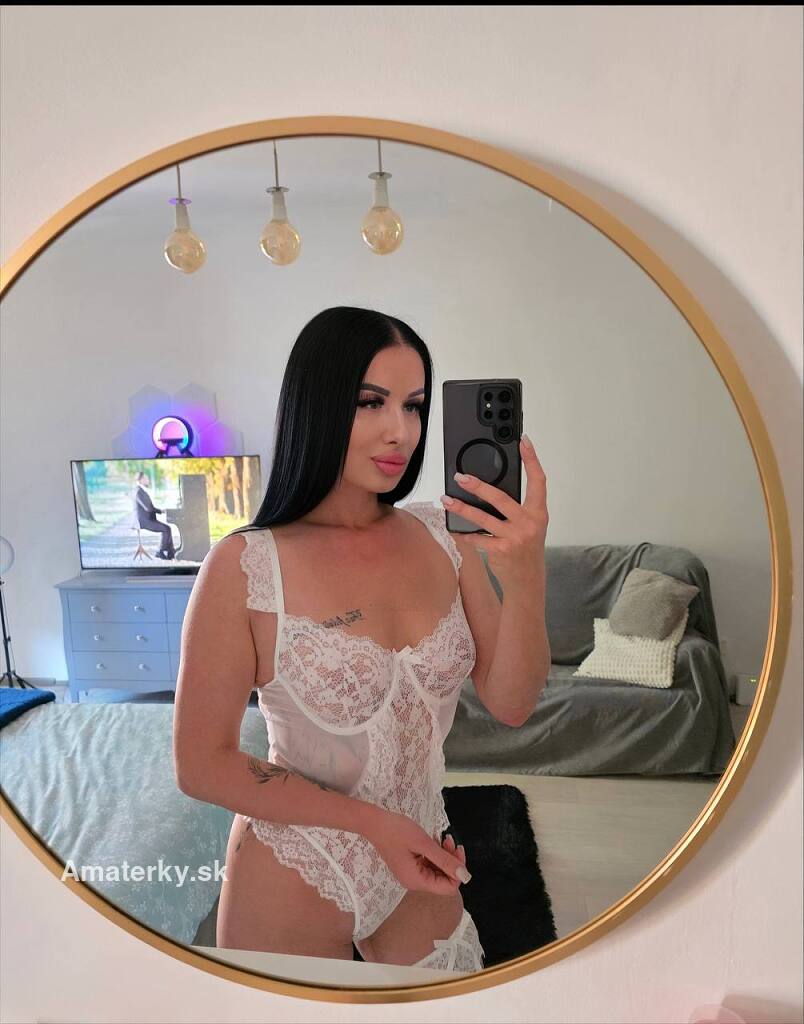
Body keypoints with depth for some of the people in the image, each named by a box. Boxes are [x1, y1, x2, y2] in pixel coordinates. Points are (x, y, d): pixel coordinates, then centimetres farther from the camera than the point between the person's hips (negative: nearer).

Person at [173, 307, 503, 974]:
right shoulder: (245, 566, -19)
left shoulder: (441, 537, -8)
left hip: (420, 875, 4)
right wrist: (372, 822, -19)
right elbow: (202, 764, -14)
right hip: (294, 886, -4)